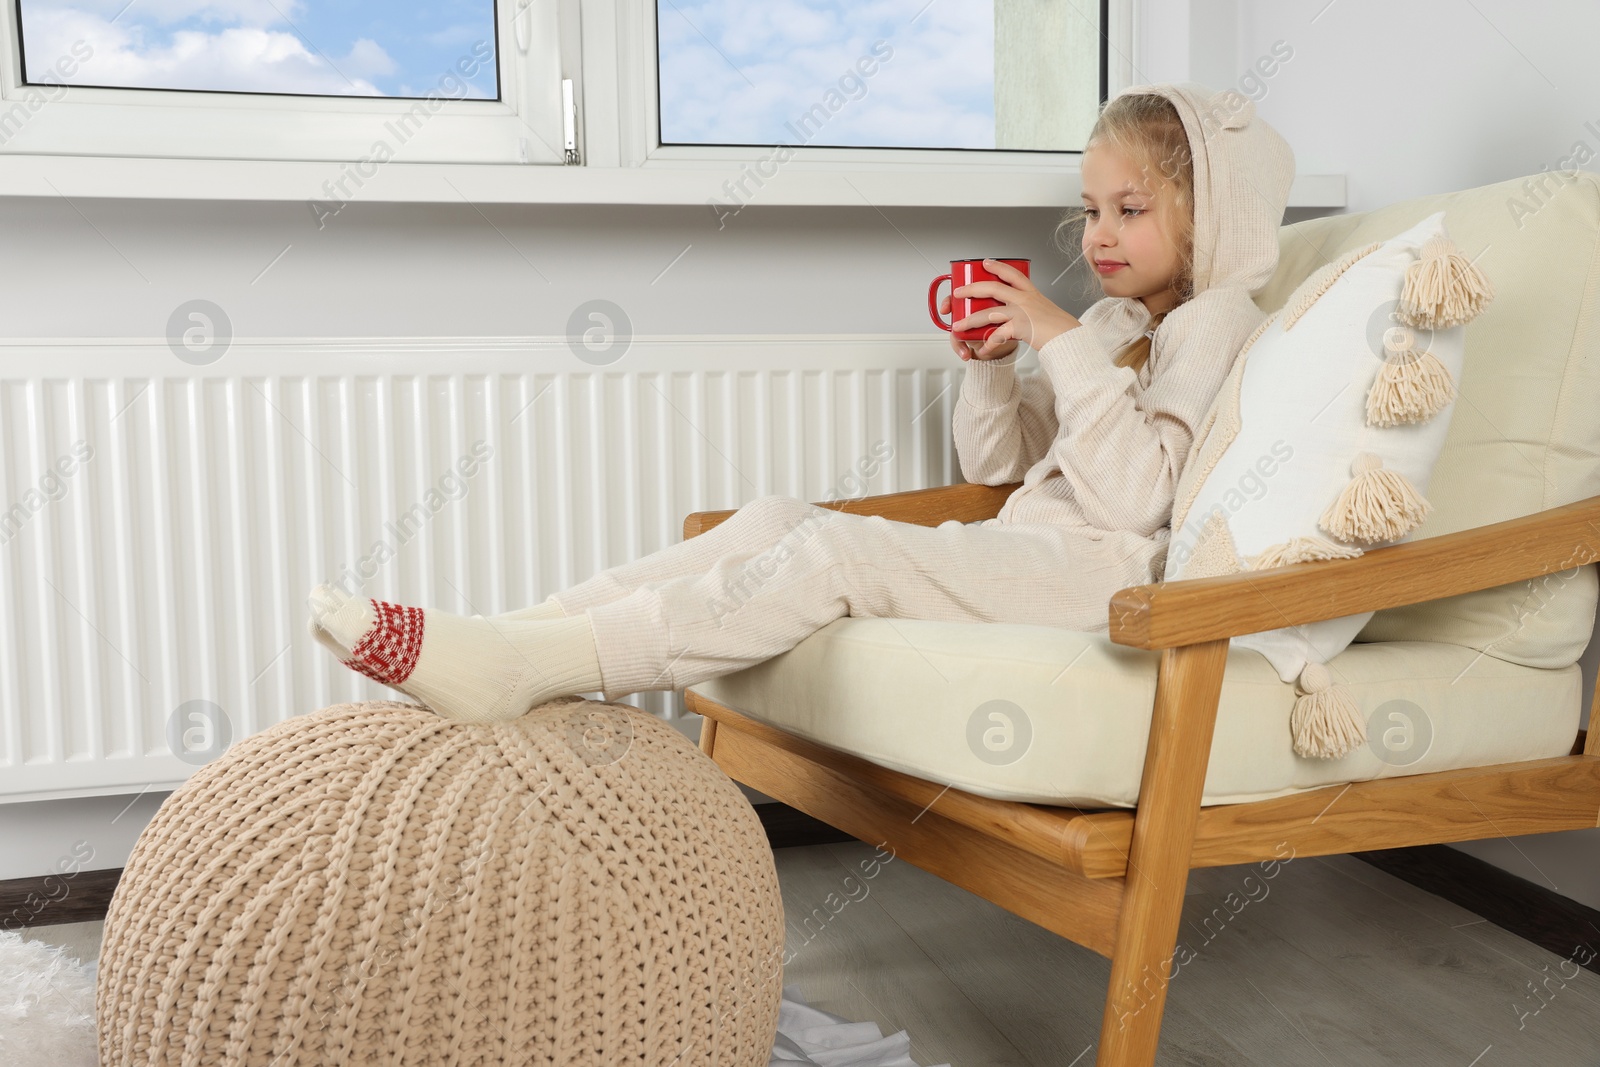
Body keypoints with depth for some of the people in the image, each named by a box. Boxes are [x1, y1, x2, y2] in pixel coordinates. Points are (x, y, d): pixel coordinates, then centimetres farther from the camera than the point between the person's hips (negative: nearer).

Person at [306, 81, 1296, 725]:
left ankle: (516, 668, -37)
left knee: (836, 550, -29)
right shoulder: (1111, 322, 26)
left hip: (1102, 569, -8)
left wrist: (1063, 344, -14)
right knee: (774, 517, -11)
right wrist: (992, 362, 8)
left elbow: (1129, 494, -14)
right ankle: (520, 631, -21)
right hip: (1017, 544, 8)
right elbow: (1001, 467, 25)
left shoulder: (1216, 324, 0)